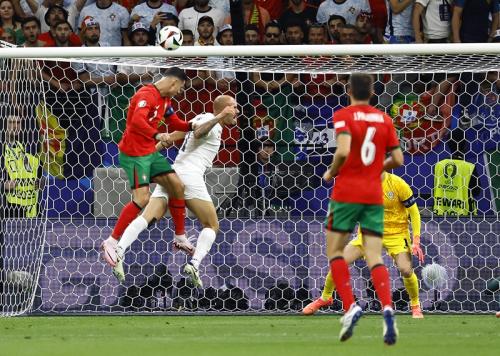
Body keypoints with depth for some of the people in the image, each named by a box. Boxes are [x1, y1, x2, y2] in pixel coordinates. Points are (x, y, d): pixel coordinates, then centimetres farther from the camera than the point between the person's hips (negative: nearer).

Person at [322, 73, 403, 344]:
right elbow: (397, 159, 8)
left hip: (346, 193, -4)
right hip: (374, 195, 4)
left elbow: (343, 151, -20)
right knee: (374, 258, 1)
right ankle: (387, 308, -23)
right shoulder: (384, 119, 9)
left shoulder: (343, 116, -5)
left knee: (334, 252, 10)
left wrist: (331, 173, -2)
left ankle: (350, 307, -8)